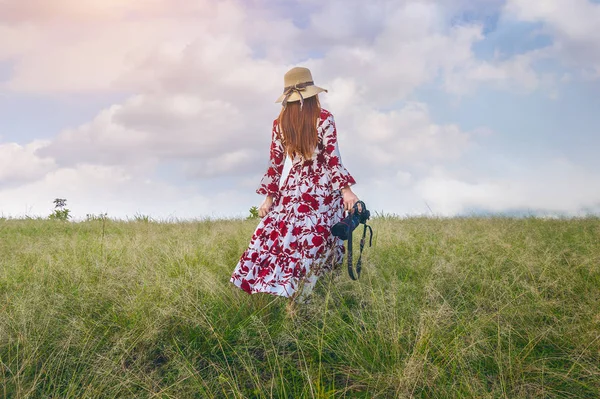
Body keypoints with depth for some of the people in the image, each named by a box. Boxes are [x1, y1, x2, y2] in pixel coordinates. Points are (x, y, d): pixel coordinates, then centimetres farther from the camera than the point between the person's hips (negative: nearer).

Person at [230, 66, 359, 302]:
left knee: (279, 236, 12)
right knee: (314, 242, 0)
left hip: (293, 189, 3)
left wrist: (269, 197, 11)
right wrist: (346, 190, -8)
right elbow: (332, 158, -10)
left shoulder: (279, 124, 5)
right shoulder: (324, 118, -4)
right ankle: (300, 299, 0)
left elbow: (275, 164, 6)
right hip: (323, 190, -3)